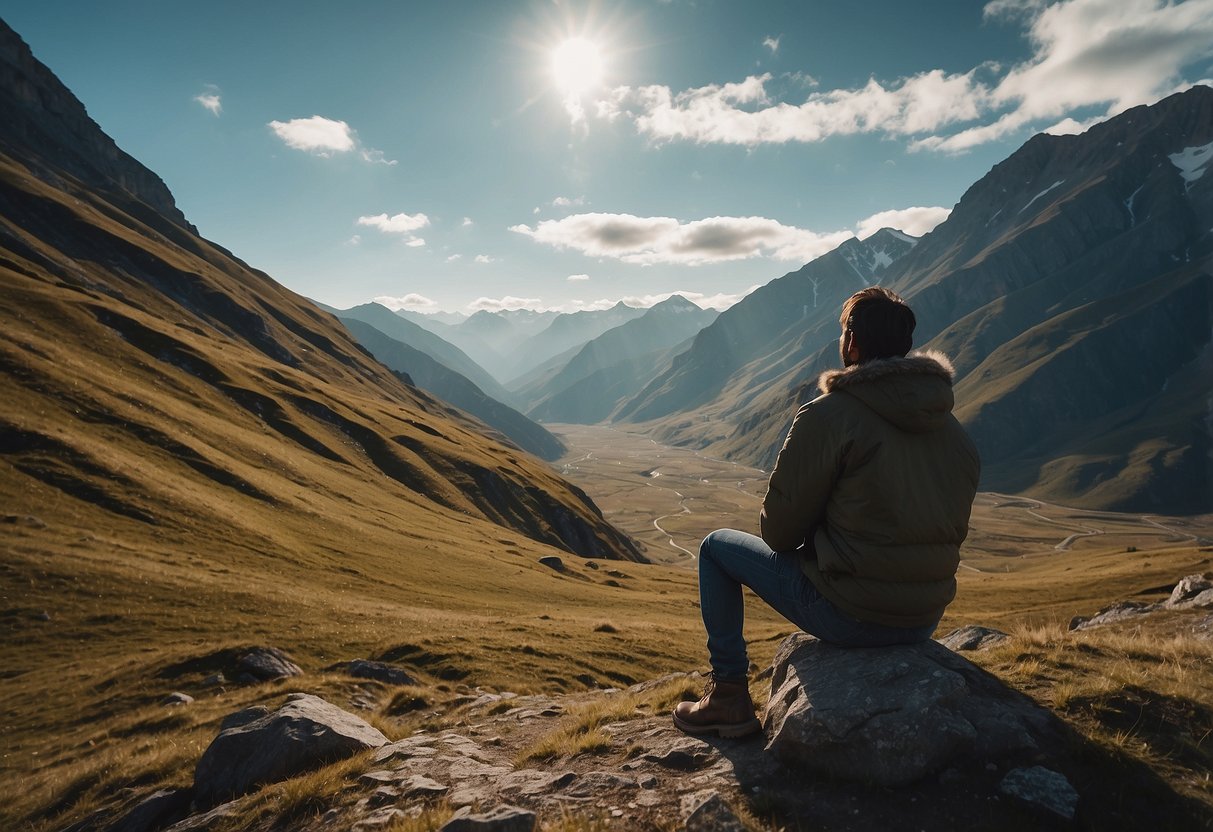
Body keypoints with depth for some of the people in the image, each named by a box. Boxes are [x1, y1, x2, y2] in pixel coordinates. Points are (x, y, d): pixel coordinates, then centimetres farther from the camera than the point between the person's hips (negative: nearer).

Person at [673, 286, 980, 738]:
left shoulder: (828, 417, -16)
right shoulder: (958, 433, 4)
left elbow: (779, 531, -11)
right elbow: (953, 531, 13)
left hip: (848, 616, -6)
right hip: (925, 624, 7)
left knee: (716, 547, 12)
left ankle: (729, 695, 17)